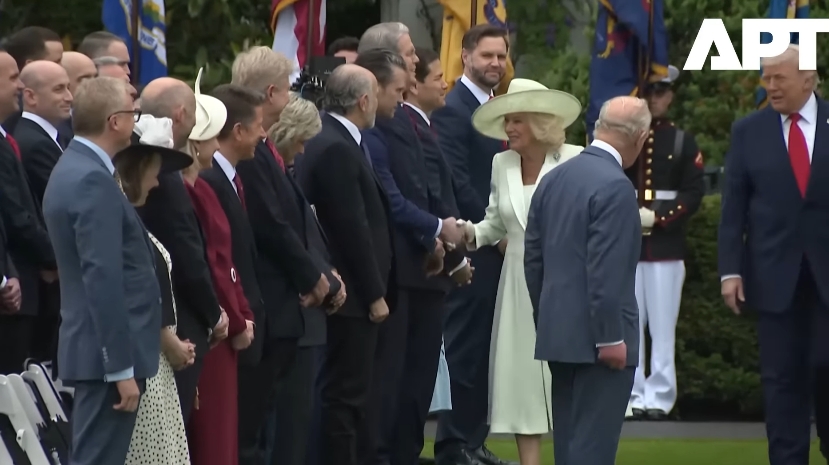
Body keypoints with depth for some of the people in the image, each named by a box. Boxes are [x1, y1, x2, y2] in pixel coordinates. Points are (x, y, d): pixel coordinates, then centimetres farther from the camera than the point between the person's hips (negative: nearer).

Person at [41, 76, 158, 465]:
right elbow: (103, 280, -22)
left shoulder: (72, 169, 14)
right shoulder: (93, 180, -18)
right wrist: (123, 368, -22)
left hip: (93, 347, 10)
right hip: (108, 350, -10)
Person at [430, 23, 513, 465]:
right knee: (464, 346, -6)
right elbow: (456, 181, -17)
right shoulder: (453, 110, -11)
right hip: (470, 246, -8)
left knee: (481, 347, 9)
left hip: (494, 246, 8)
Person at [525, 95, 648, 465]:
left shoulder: (553, 179, 10)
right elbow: (605, 271, -20)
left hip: (558, 333, 8)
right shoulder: (614, 186, -16)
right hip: (595, 336, -8)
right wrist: (611, 337, -16)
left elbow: (533, 258, 15)